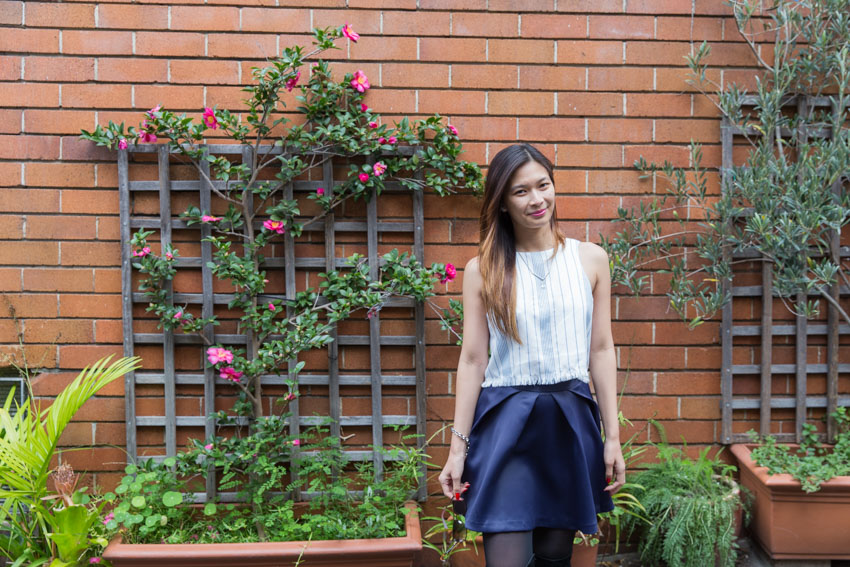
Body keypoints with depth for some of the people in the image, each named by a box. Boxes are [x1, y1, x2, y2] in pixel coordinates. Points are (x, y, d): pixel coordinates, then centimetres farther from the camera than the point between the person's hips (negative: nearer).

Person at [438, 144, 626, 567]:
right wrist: (458, 447, -1)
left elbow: (601, 350, 5)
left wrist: (612, 437, 3)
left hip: (570, 420, 2)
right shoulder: (483, 270, 0)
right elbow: (473, 359, 0)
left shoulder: (591, 259, 4)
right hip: (506, 421, -2)